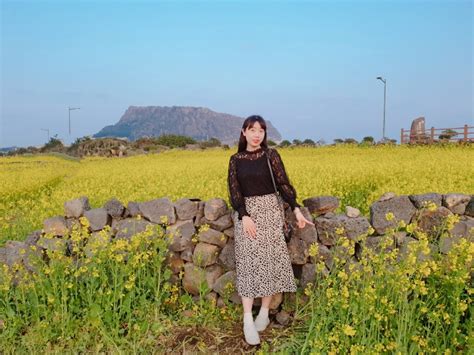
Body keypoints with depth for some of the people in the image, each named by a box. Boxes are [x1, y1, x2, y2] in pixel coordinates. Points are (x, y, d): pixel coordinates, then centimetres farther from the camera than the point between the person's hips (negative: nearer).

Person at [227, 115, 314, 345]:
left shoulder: (271, 154, 0)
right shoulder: (235, 159, 4)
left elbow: (283, 183, -3)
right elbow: (234, 191, -1)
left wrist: (296, 209, -14)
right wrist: (244, 216, -15)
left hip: (269, 210, 0)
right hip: (245, 213, 1)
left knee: (270, 258, 1)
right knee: (249, 261, -3)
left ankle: (264, 312, 17)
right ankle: (247, 320, -3)